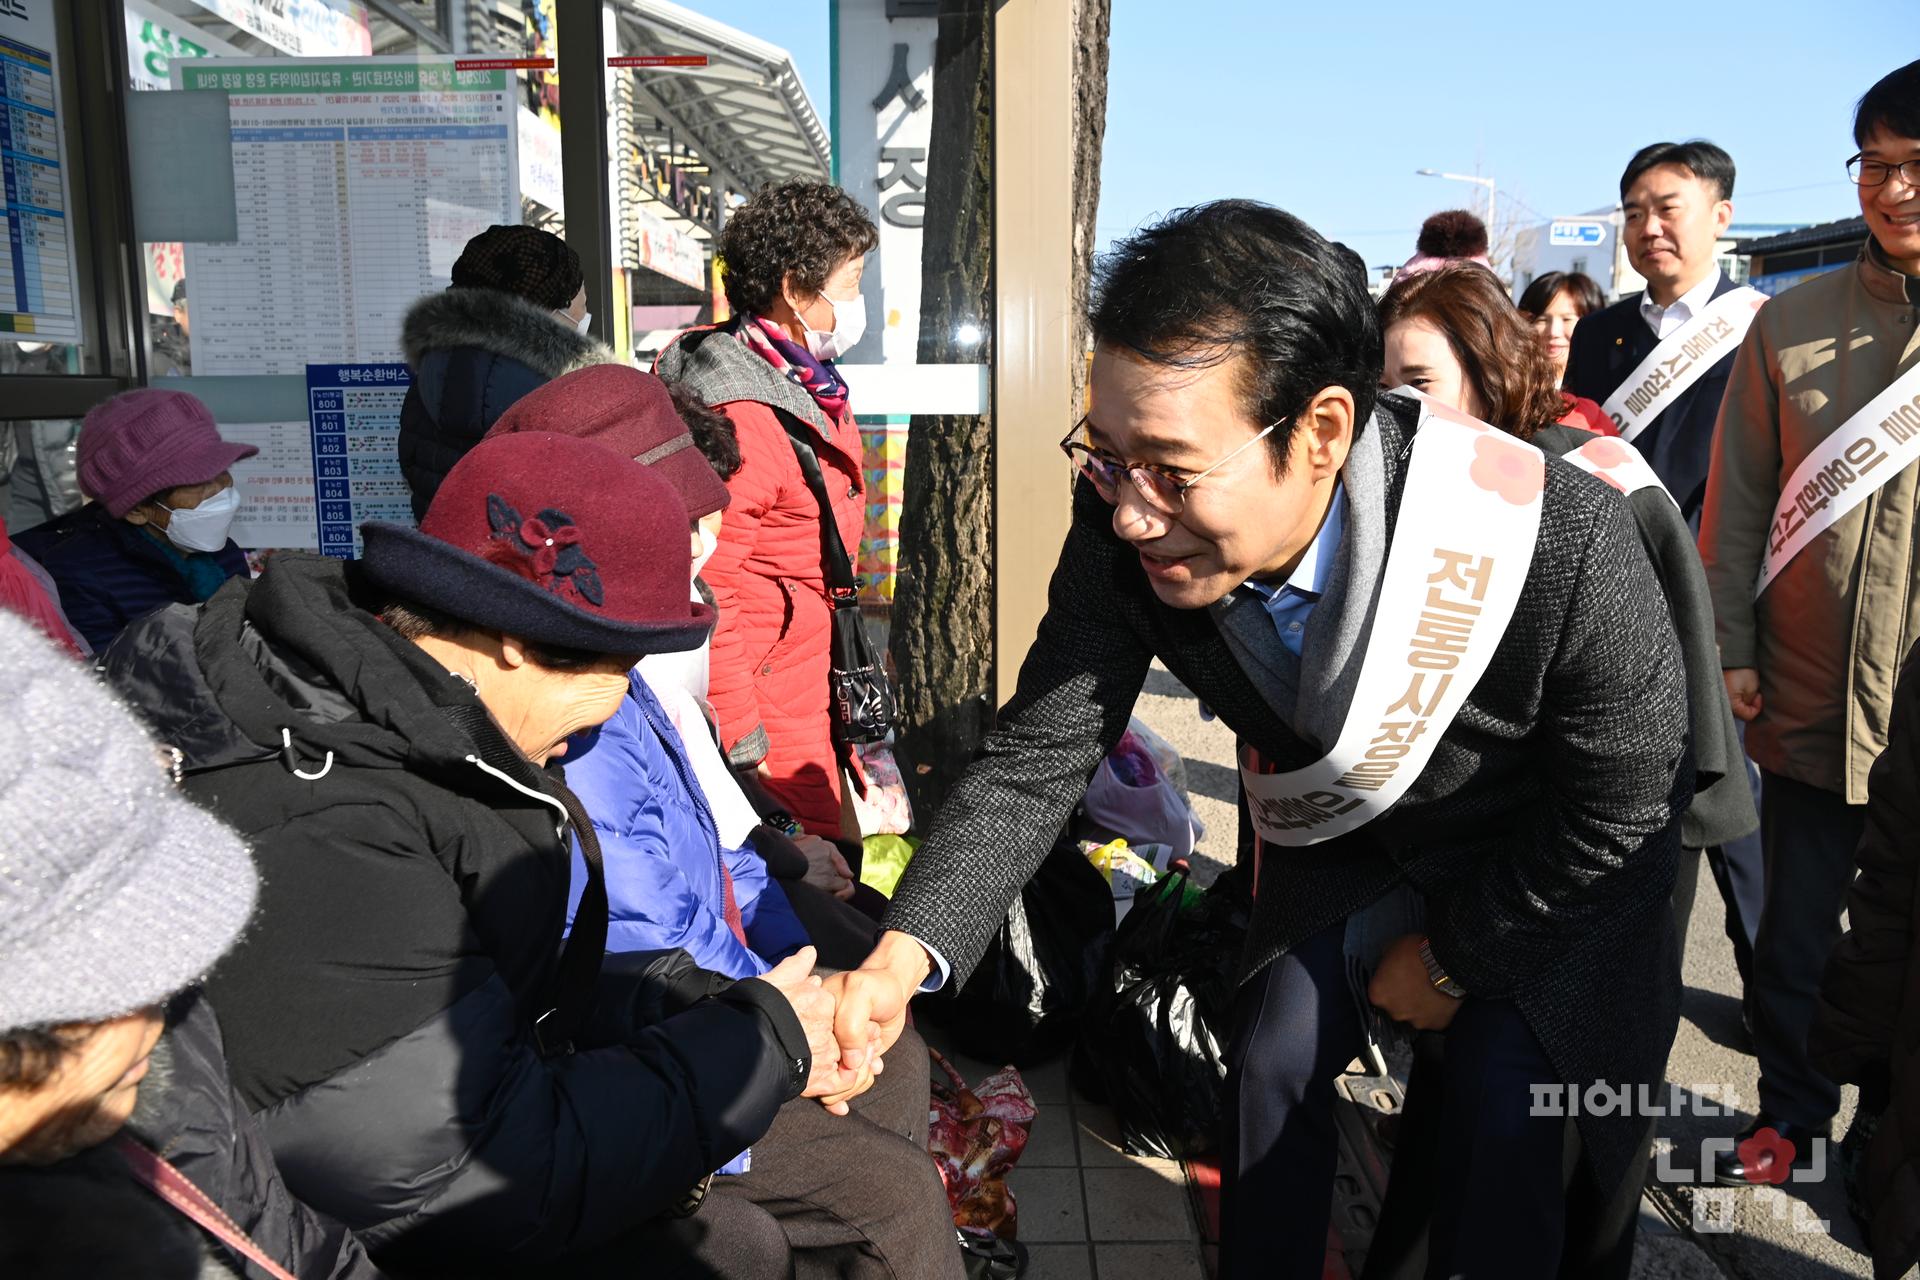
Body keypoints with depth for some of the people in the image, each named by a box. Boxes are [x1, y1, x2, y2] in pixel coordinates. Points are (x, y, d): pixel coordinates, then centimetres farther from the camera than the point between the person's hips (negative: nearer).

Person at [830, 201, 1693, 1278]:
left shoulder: (1562, 542, -40)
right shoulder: (1128, 534, -30)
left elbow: (1621, 810, -22)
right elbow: (1037, 760, -22)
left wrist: (1453, 956, -11)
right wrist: (904, 955, -35)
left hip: (1547, 853, -2)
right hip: (1343, 830, 3)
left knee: (1506, 1119, -5)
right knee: (1275, 1064, 4)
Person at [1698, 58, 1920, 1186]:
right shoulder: (1794, 323, 4)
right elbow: (1739, 499, 4)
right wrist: (1731, 648, -1)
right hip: (1809, 699, 1)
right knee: (1797, 936, 12)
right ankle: (1793, 1113, 33)